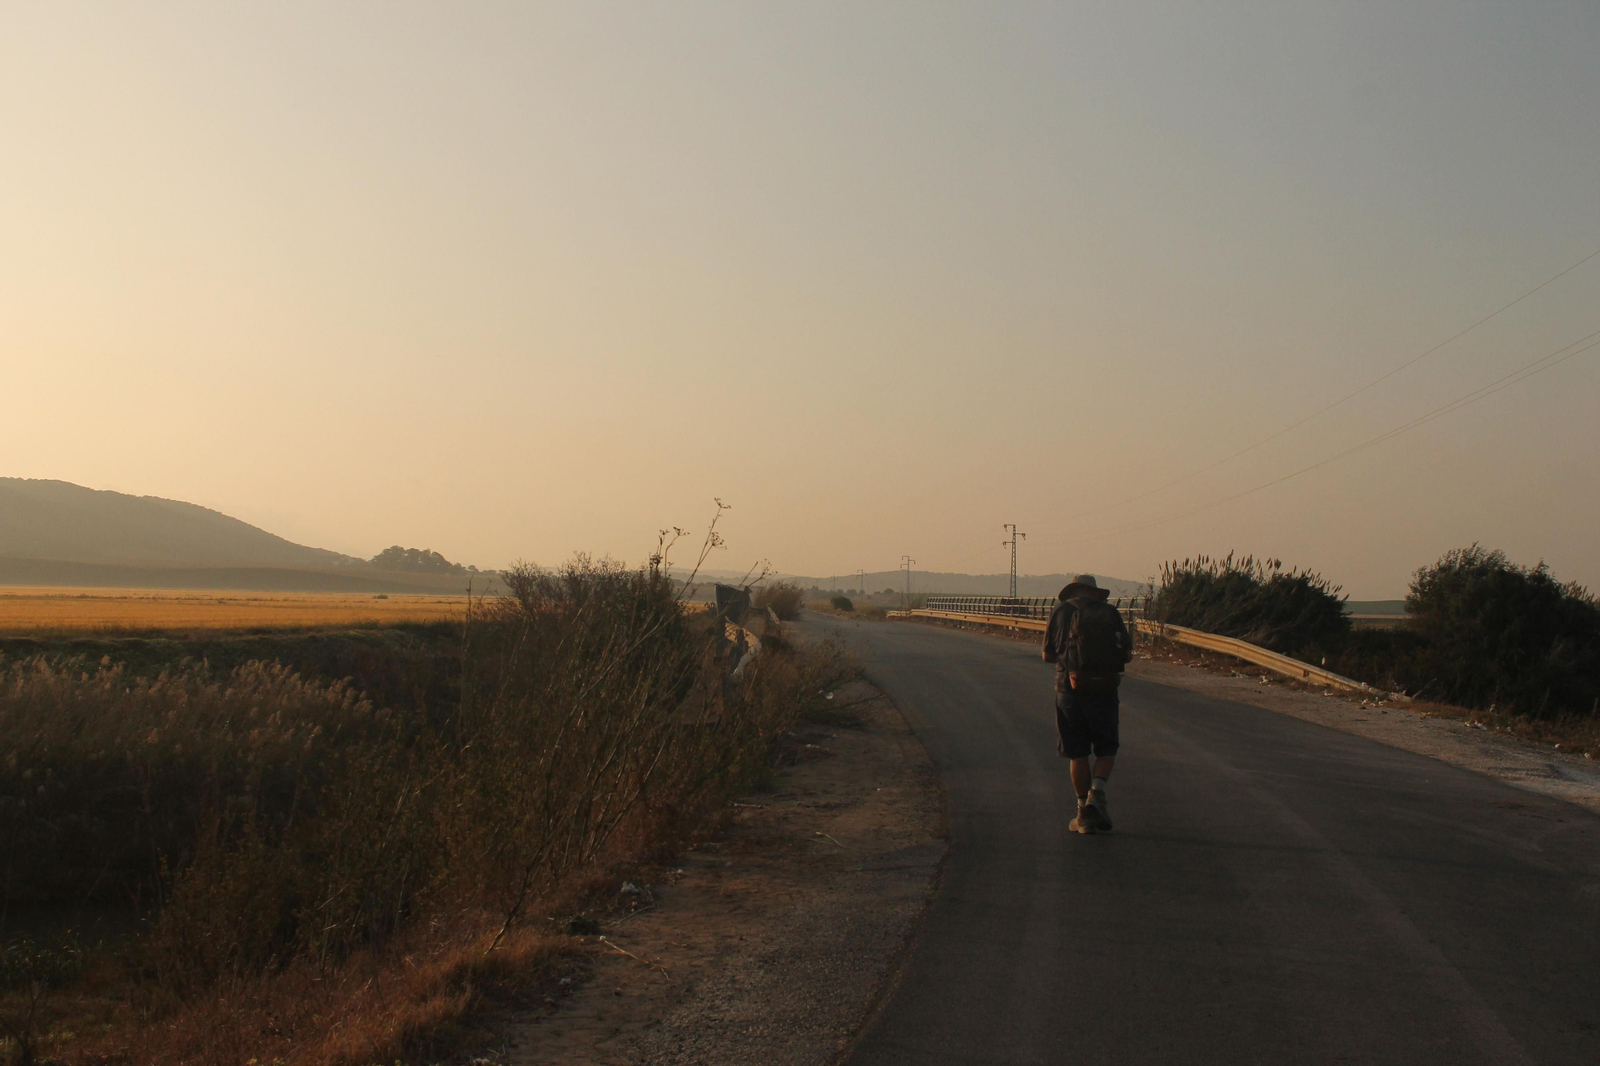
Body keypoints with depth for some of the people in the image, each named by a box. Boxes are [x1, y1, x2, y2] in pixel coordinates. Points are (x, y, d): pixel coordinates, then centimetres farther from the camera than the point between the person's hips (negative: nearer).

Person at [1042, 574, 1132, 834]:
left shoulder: (1061, 611, 7)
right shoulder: (1110, 612, 7)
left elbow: (1047, 655, 6)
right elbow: (1127, 654, 4)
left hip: (1069, 688, 0)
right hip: (1104, 689, 0)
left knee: (1077, 754, 8)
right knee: (1106, 750, 14)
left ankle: (1085, 813, 7)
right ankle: (1096, 793, -10)